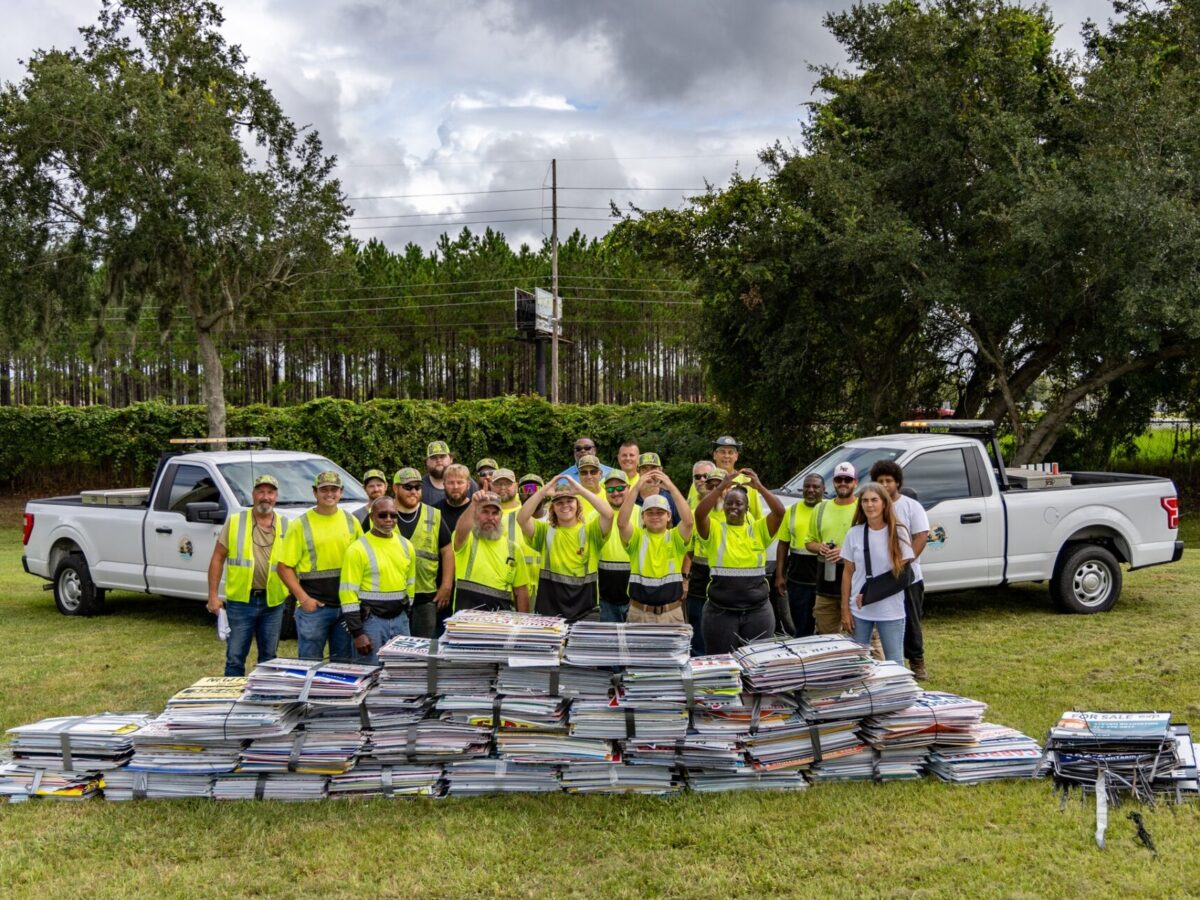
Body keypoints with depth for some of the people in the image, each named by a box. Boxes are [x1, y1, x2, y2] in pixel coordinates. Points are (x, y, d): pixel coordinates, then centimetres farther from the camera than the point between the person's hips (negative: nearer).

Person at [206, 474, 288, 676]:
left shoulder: (285, 527, 5)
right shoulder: (234, 522, 1)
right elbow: (218, 558, 2)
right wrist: (213, 595, -4)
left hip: (273, 603, 2)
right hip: (240, 601, -2)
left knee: (269, 659, 12)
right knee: (235, 658, 3)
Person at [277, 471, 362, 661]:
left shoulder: (352, 522, 8)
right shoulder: (301, 525, -2)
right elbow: (284, 567, -3)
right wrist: (303, 598, -12)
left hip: (347, 606, 3)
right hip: (313, 607, -3)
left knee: (344, 664, 12)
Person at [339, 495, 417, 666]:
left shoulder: (406, 546, 8)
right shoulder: (358, 549, -9)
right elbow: (348, 593, -11)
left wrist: (406, 612, 16)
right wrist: (357, 633, -14)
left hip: (400, 619, 5)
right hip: (371, 620, -5)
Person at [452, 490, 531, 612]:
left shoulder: (513, 548, 11)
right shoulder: (467, 540, 1)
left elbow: (521, 591, 12)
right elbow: (461, 530, -25)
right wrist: (473, 504, -41)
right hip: (467, 614, -3)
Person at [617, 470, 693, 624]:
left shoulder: (675, 538, 3)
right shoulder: (637, 537, 3)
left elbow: (688, 521, -17)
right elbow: (621, 522, -17)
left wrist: (671, 487, -24)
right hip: (639, 612, 0)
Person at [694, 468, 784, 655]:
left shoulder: (759, 529, 4)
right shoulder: (714, 530, 0)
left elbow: (779, 512, -11)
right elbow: (699, 514, -18)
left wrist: (759, 487, -20)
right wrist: (722, 487, -25)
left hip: (758, 610, 1)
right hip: (720, 611, -1)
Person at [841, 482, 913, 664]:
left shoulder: (898, 532, -4)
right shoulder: (854, 533, 2)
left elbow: (902, 572, -3)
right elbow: (848, 573, 5)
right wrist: (845, 610, 0)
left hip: (891, 611, -2)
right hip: (859, 610, 2)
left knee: (894, 663, 5)